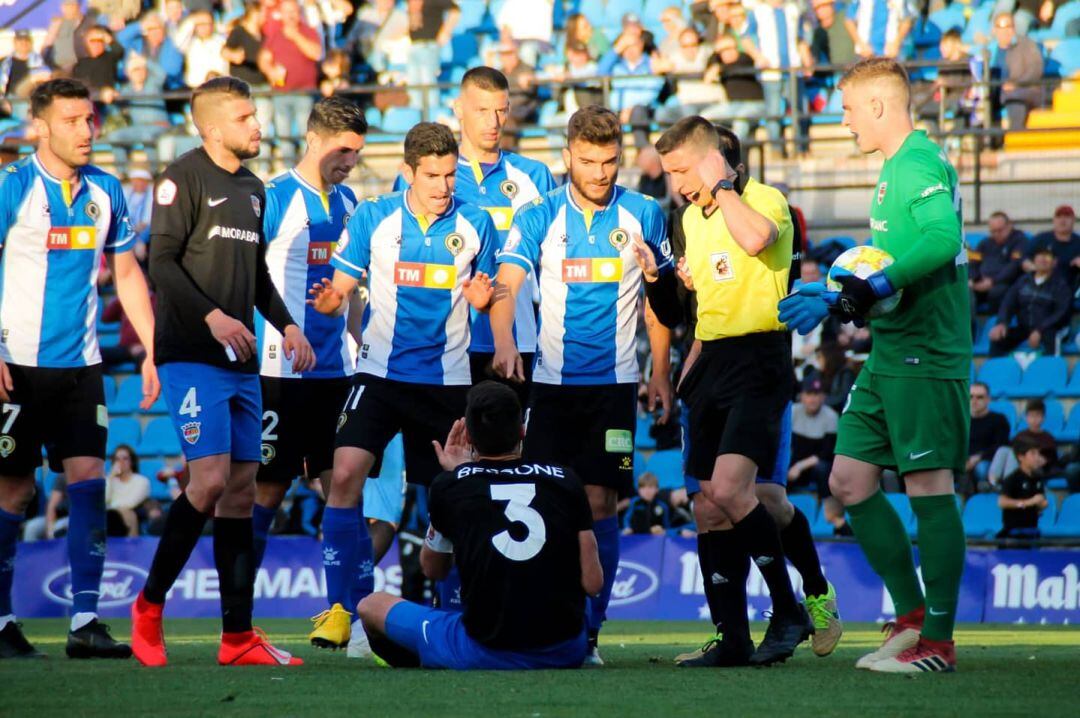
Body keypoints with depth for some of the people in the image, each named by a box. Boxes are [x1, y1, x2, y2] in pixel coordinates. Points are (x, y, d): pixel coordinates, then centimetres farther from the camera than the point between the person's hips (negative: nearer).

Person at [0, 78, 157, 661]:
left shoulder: (104, 191, 8)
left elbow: (126, 272, 17)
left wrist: (153, 349, 11)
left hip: (80, 364, 4)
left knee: (88, 477, -5)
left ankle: (85, 621, -4)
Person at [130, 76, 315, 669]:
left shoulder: (252, 190, 18)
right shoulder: (184, 178, -6)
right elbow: (161, 262, -13)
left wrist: (285, 325, 10)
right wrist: (211, 316, -22)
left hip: (241, 361, 8)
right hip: (191, 356, -8)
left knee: (242, 488, 4)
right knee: (210, 479, -17)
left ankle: (238, 636, 5)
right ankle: (149, 604, 1)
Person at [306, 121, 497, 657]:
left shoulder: (474, 224, 2)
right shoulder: (371, 218, -1)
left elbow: (485, 297, 11)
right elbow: (342, 287, 3)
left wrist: (481, 296, -12)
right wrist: (331, 301, -20)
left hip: (446, 377, 1)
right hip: (380, 370, -1)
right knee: (345, 475, -18)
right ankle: (343, 607, -13)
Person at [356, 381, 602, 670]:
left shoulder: (449, 486, -2)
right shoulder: (565, 480, 0)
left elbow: (432, 569, 16)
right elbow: (593, 584, 1)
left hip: (485, 653, -2)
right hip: (566, 652, 2)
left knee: (372, 605, 18)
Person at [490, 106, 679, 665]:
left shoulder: (644, 215, 3)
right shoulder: (538, 217, 0)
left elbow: (661, 295, 12)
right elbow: (505, 285, -11)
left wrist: (660, 371, 6)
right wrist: (504, 342, -30)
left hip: (614, 382, 0)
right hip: (551, 382, 0)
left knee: (599, 503, -5)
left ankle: (588, 632, 2)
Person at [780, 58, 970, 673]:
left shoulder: (919, 162, -12)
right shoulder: (898, 166, 20)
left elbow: (943, 238, -28)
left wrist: (875, 289, -29)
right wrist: (838, 300, 24)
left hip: (924, 352, -10)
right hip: (890, 353, 10)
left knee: (929, 486, -7)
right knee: (850, 479, 10)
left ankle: (937, 641, -3)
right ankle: (912, 614, 16)